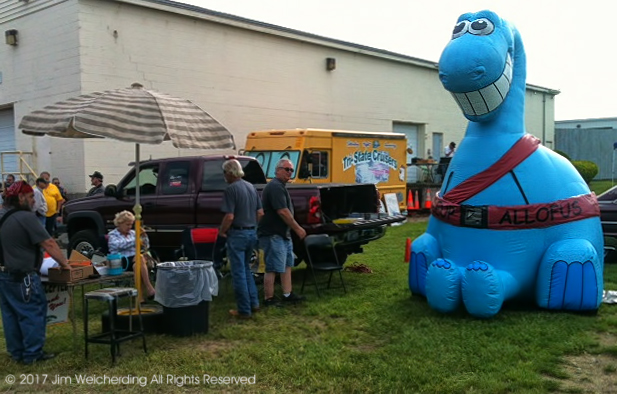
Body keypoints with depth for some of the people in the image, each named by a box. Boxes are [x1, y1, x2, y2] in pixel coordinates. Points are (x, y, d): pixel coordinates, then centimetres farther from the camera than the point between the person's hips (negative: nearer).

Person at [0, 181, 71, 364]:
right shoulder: (25, 217, -17)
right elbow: (49, 244, -19)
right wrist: (65, 263, -11)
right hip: (22, 277, -9)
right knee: (34, 312, 1)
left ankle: (17, 352, 24)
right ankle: (32, 354, 5)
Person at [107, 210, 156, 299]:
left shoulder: (133, 233, 21)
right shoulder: (113, 235, 9)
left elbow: (145, 247, 20)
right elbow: (119, 245, -15)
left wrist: (144, 236, 5)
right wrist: (135, 241, -15)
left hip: (135, 260, 4)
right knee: (141, 258, -33)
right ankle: (149, 288, -36)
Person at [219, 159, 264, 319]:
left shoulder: (231, 189, -15)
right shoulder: (251, 187, 9)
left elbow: (229, 216, -20)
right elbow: (260, 213, 11)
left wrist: (222, 231, -6)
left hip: (237, 234, -8)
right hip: (252, 232, 8)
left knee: (239, 272, 1)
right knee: (246, 269, 21)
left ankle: (244, 310, 6)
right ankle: (254, 303, 22)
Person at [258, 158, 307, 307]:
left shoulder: (279, 186, 16)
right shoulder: (275, 187, -18)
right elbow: (283, 212, -24)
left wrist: (294, 229, 21)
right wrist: (298, 228, -17)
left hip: (282, 234, 11)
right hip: (273, 235, -11)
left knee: (287, 265, 16)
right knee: (272, 268, -5)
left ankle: (287, 294, 24)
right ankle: (268, 299, 3)